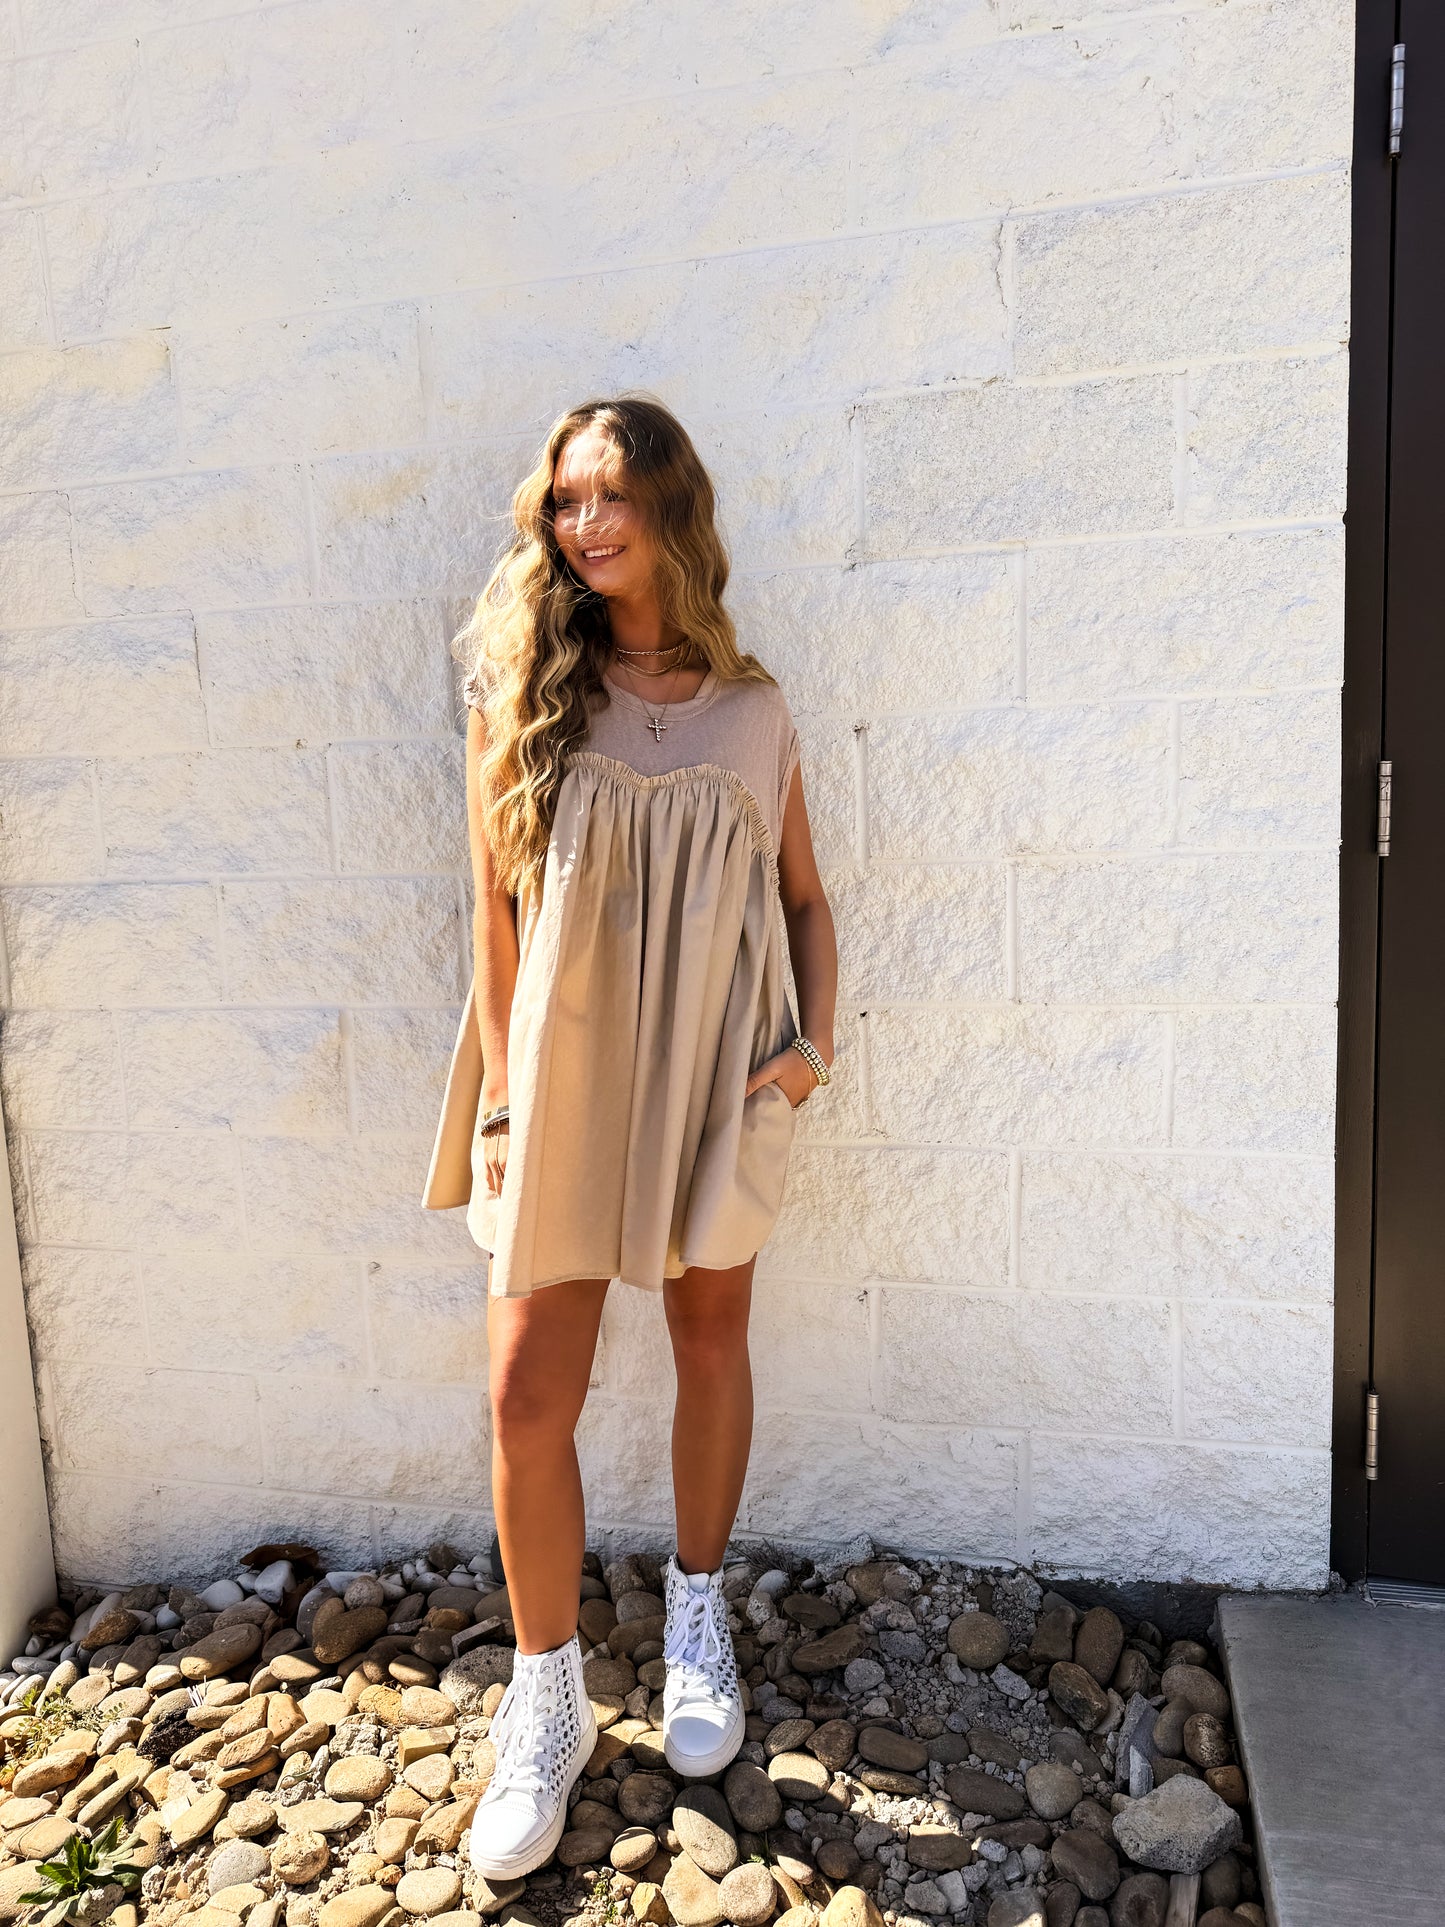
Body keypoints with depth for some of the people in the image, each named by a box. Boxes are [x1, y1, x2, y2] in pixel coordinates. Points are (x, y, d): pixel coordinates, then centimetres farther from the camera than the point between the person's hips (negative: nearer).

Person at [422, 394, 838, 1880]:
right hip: (562, 1076, -1)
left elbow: (803, 898, 9)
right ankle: (546, 1700, 24)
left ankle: (696, 1618, 40)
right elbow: (494, 912, -2)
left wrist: (817, 1042, -5)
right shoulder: (522, 691, 0)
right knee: (530, 1393, 1)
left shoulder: (752, 709, 3)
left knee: (711, 1337, 15)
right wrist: (499, 1096, -5)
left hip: (717, 1074, 2)